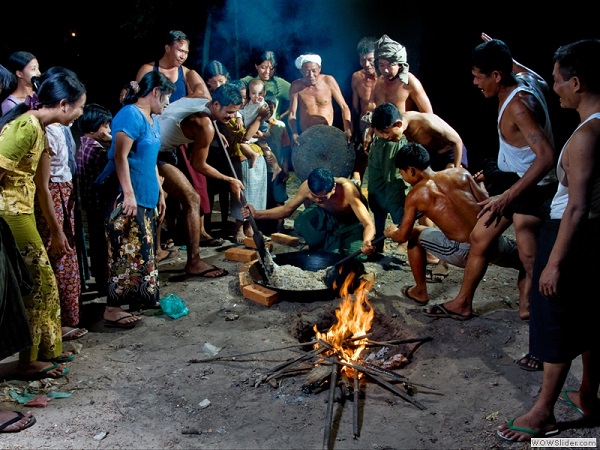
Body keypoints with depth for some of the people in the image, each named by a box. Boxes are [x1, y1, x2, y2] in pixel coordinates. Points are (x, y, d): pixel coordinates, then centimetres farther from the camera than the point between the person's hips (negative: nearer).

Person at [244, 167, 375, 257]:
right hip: (327, 215, 2)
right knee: (301, 222, -30)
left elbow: (369, 224, -41)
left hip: (351, 221, -2)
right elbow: (286, 209, -13)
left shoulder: (347, 190, -41)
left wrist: (367, 242, -65)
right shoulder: (307, 187, -30)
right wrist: (257, 214, -27)